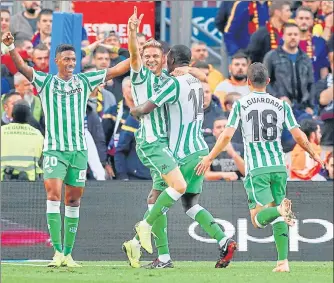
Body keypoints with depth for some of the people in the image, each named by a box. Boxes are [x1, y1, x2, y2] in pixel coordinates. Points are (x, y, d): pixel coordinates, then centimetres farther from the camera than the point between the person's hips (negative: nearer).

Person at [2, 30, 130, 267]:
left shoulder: (84, 81, 9)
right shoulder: (45, 82, 4)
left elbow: (116, 70, 10)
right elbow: (23, 68, -10)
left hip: (79, 149, 3)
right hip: (54, 148, -3)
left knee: (73, 200, 5)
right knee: (54, 194, -17)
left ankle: (68, 253, 12)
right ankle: (58, 251, -18)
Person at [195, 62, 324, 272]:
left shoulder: (241, 105, 2)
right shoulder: (281, 105, 8)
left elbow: (227, 135, -5)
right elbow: (299, 136, 6)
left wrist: (209, 158, 5)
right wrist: (314, 154, 23)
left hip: (256, 168, -3)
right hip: (279, 166, 3)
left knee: (258, 218, -7)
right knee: (278, 219, 12)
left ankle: (280, 209, -40)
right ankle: (284, 261, 0)